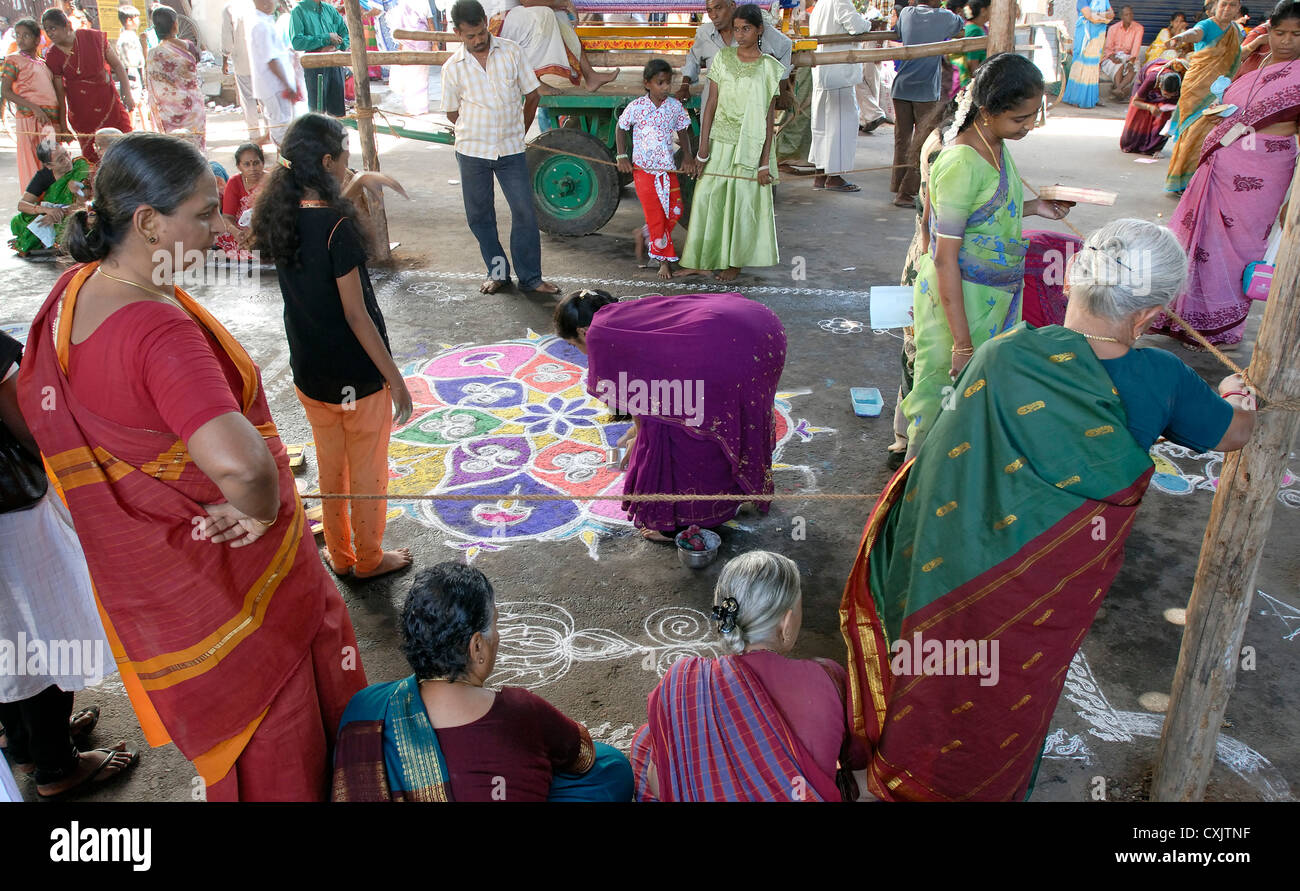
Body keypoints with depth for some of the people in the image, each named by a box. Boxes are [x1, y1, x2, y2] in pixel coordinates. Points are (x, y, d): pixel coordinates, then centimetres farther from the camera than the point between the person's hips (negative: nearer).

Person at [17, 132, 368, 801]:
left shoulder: (77, 288, -5)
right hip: (220, 565, -9)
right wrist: (262, 511, -29)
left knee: (215, 712, 33)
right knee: (273, 730, 16)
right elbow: (239, 464, -52)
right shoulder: (159, 332, -35)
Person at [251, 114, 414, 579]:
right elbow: (357, 316, -22)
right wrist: (395, 379, -15)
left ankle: (339, 554, 39)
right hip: (356, 374, -7)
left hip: (309, 371, 7)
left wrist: (351, 190, 18)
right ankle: (369, 559, 31)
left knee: (330, 467, 23)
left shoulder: (279, 217, -3)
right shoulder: (337, 227, -24)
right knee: (367, 472, 14)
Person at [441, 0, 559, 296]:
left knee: (525, 212, -4)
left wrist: (519, 133, 12)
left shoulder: (511, 51, -3)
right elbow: (452, 112, 8)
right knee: (479, 216, 8)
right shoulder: (453, 67, -2)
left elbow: (532, 95, 5)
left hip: (511, 149, -1)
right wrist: (476, 133, 11)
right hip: (471, 150, 1)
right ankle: (497, 272, 24)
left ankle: (530, 278, 5)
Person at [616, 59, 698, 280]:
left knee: (675, 211, 0)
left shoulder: (674, 106, -1)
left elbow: (683, 131, 11)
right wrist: (622, 157, -3)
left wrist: (688, 157, -1)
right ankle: (664, 260, 11)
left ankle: (648, 236, 27)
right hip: (644, 169, -3)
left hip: (667, 168, 4)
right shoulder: (636, 107, -9)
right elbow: (620, 129, 4)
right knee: (655, 214, 0)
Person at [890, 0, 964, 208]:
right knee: (922, 143, 1)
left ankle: (898, 187, 17)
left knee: (902, 139, 11)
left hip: (901, 88, 4)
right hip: (927, 91, -4)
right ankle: (905, 193, -3)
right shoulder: (944, 18, -3)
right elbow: (961, 24, 17)